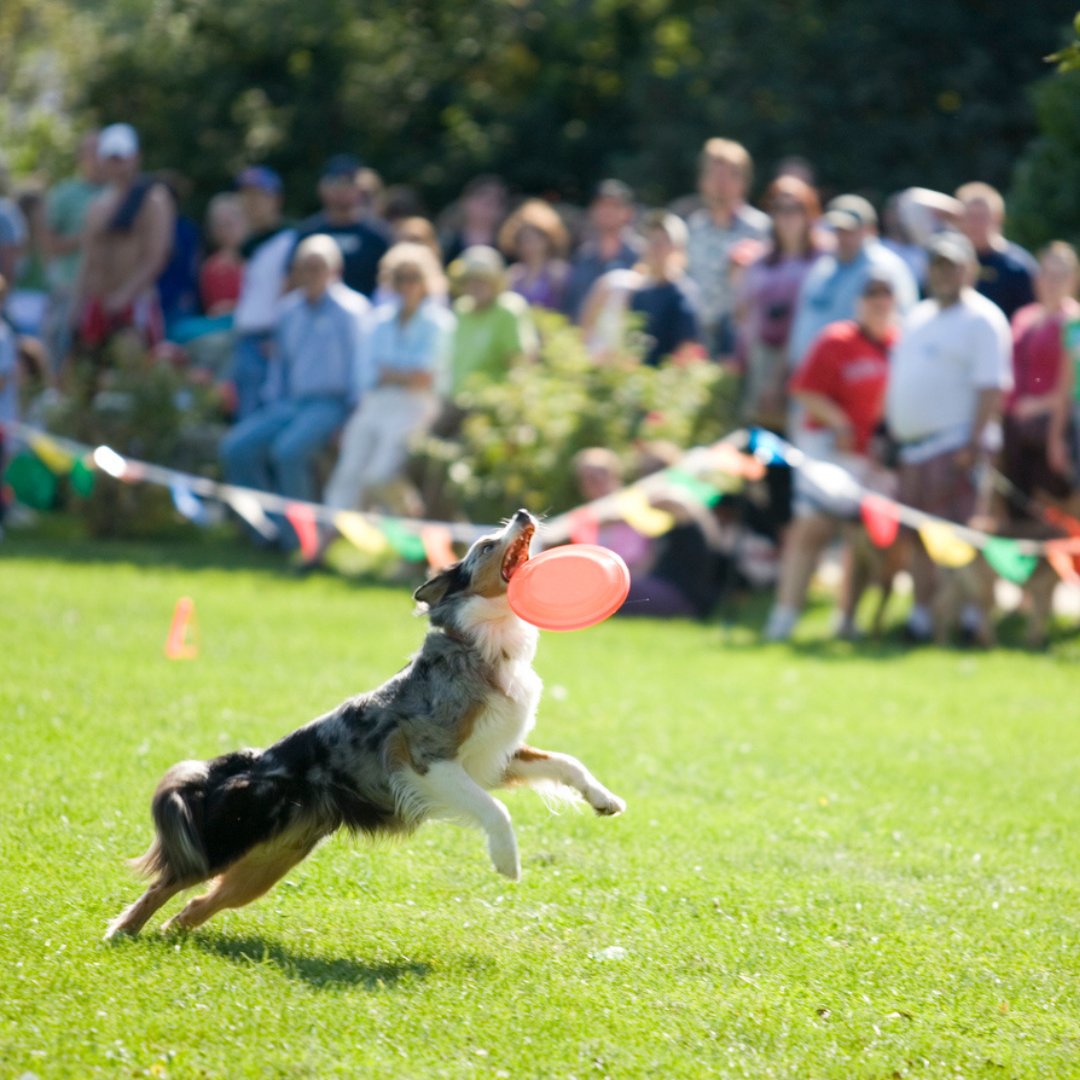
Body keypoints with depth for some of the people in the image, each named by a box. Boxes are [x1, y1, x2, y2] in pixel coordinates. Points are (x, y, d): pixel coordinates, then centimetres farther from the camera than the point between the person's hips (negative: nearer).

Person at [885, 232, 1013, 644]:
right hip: (911, 444, 8)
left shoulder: (982, 320, -5)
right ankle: (921, 614, 15)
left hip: (955, 444, -8)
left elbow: (992, 386, -13)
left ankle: (972, 615, -8)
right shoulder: (917, 319, 20)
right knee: (918, 536, 9)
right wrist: (886, 434, 16)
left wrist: (975, 443, -21)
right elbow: (899, 380, 25)